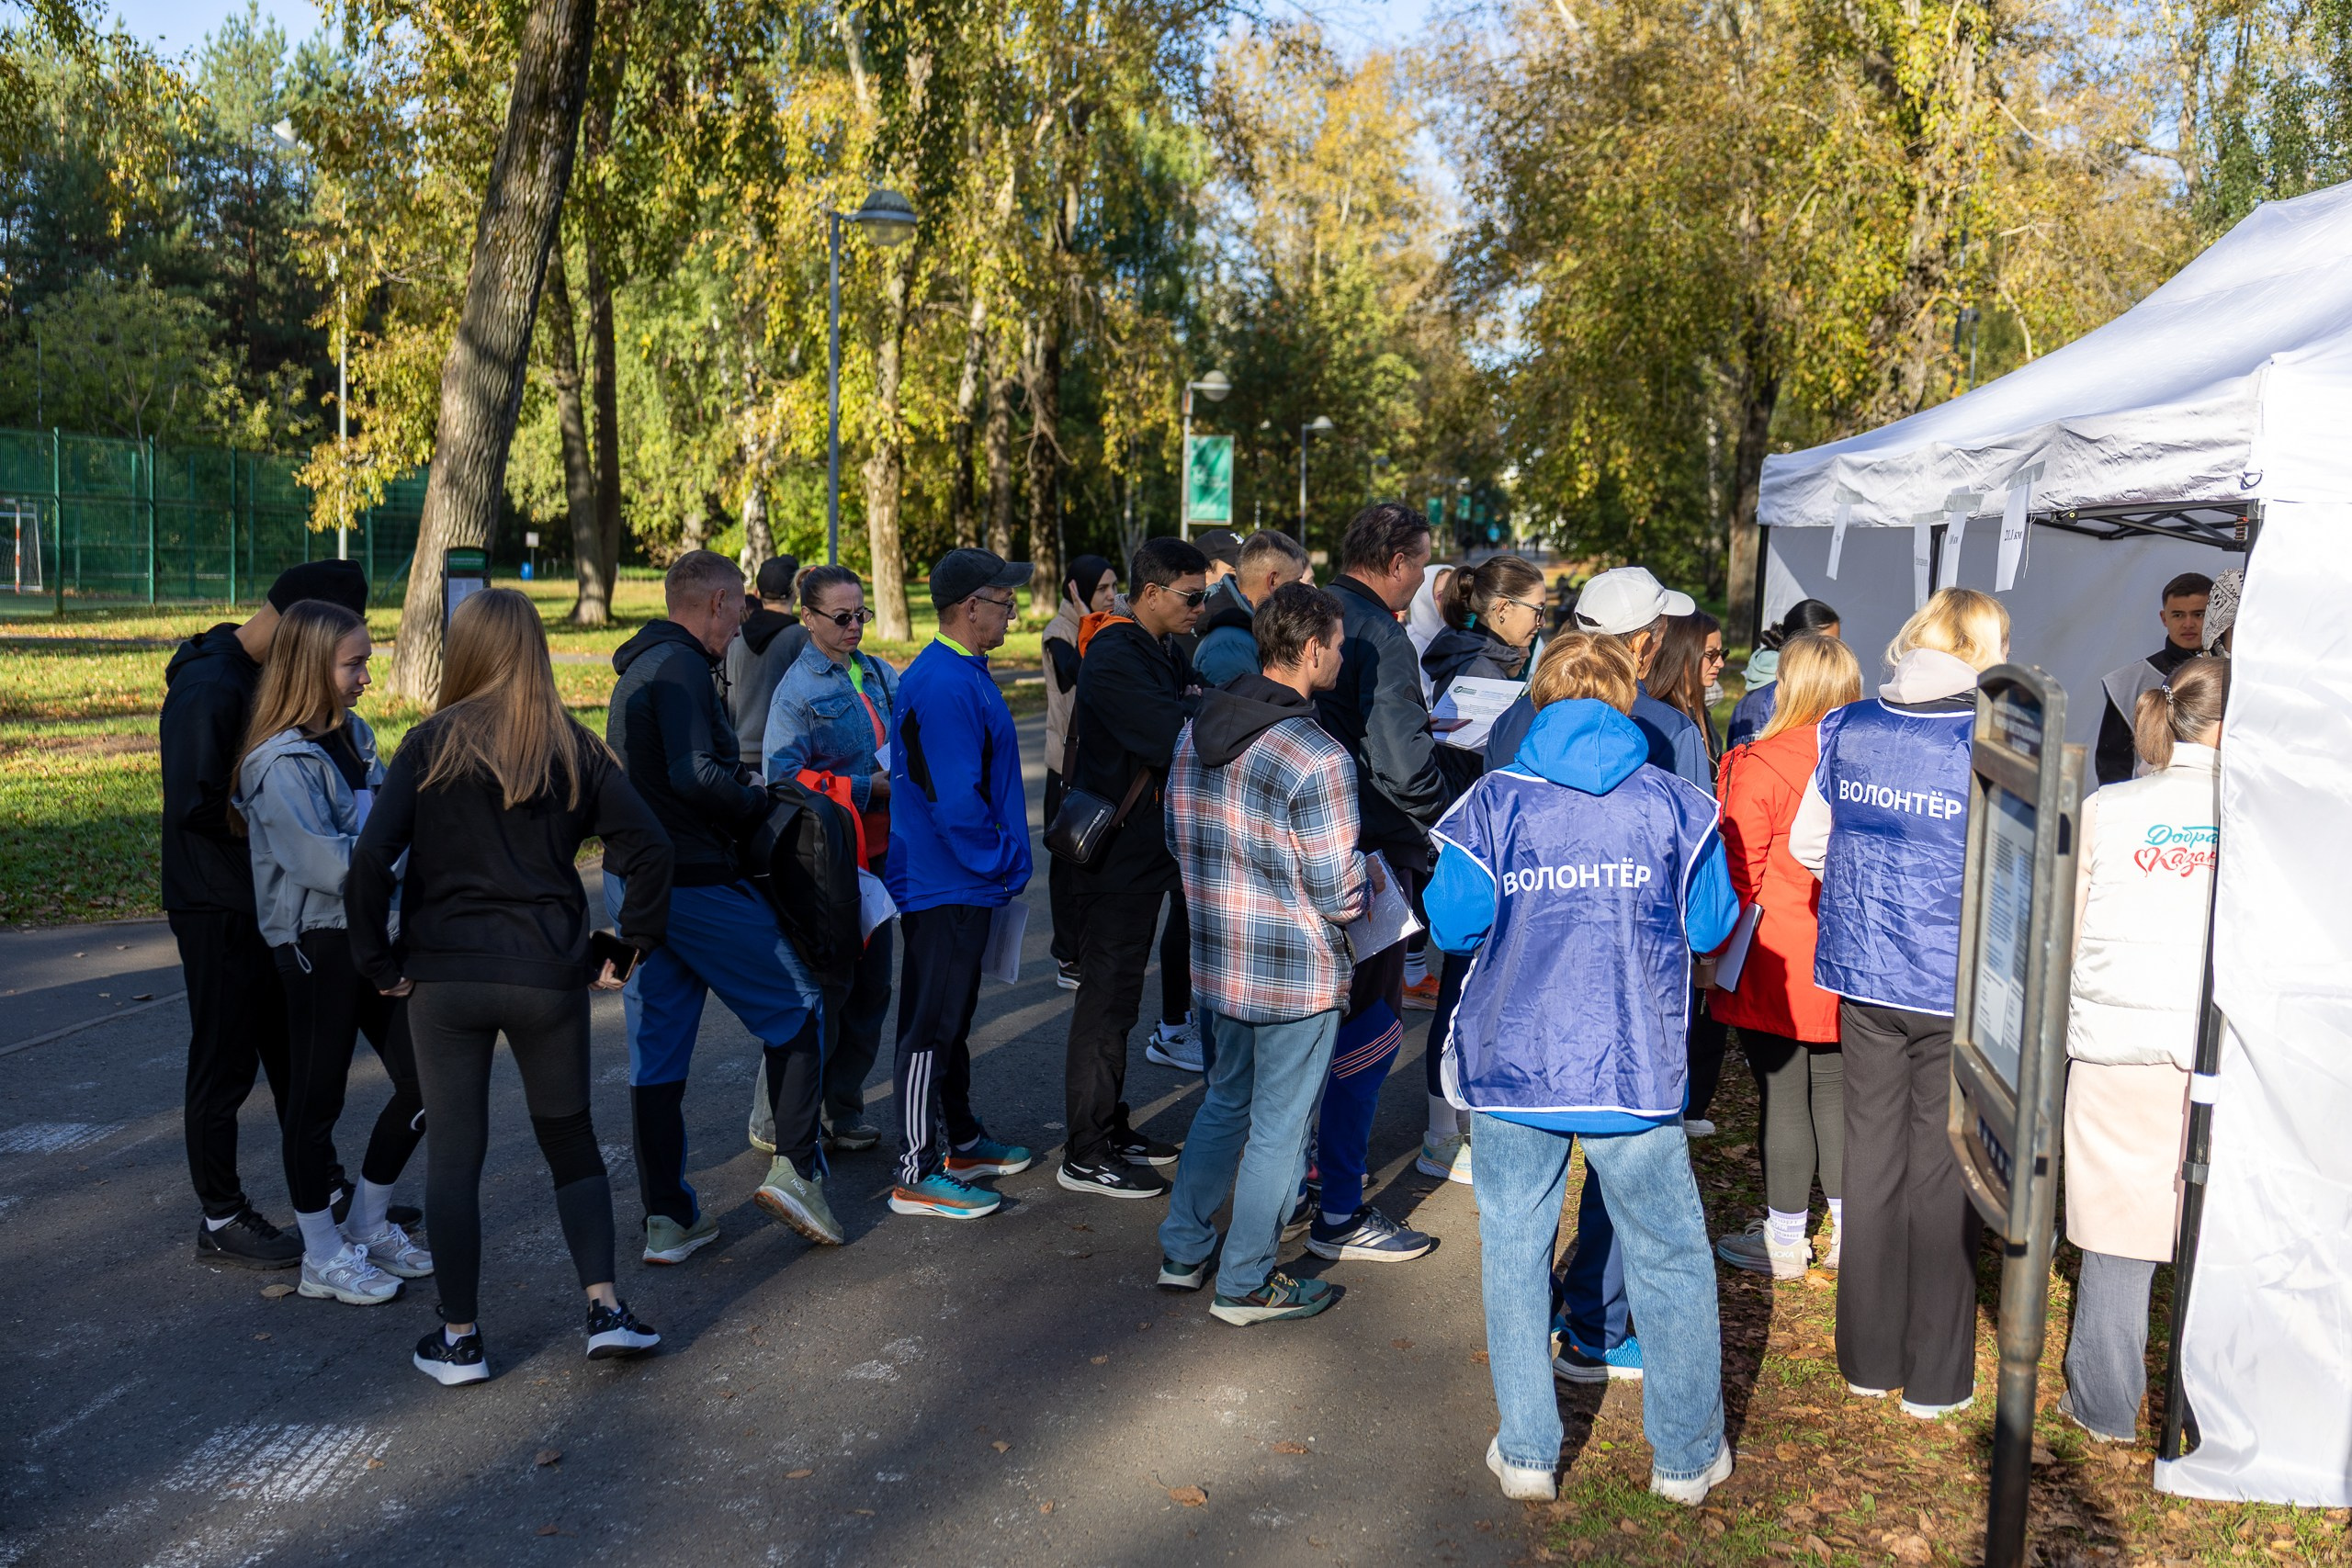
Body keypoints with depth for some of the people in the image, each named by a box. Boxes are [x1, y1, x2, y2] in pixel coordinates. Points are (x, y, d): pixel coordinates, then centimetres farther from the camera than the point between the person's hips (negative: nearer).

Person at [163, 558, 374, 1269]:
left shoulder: (265, 676, 8)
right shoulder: (209, 690, -22)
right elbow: (196, 808, -28)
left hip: (271, 901, 9)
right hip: (218, 908, -9)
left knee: (296, 1051, 18)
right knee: (225, 1062, 2)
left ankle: (328, 1191, 31)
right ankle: (220, 1221, 15)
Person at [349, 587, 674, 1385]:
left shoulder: (431, 745, -5)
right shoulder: (573, 747, 1)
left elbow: (371, 860, -13)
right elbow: (648, 847, -6)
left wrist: (379, 961, -3)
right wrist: (631, 948, 3)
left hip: (444, 978, -1)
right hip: (549, 978, 2)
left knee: (453, 1152, 9)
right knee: (570, 1141, 17)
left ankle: (459, 1339, 16)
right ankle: (606, 1310, 9)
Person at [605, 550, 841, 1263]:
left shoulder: (638, 669, 18)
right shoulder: (681, 668, -14)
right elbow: (696, 776, -25)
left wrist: (738, 779, 10)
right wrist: (760, 802, -10)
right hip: (694, 881, -9)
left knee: (655, 1049, 9)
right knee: (797, 1003, 5)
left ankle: (667, 1218, 15)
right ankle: (795, 1167, 0)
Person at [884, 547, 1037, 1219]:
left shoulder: (962, 673, 12)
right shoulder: (944, 686, -22)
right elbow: (956, 800, -25)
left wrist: (1004, 861, 16)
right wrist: (1006, 861, -14)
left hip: (964, 881, 11)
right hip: (945, 885, -11)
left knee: (952, 1018, 20)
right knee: (930, 1026, -3)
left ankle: (962, 1141, 33)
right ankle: (917, 1175, 4)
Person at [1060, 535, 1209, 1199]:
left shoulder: (1165, 652, 14)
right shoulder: (1115, 657, -18)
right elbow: (1174, 739, -27)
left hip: (1151, 843, 10)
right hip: (1118, 851, -10)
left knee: (1119, 991, 17)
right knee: (1107, 996, -3)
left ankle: (1111, 1129, 28)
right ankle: (1087, 1156, 6)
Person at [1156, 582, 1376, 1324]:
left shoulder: (1195, 731, 1)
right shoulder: (1317, 760, -23)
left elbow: (1179, 838, 13)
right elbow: (1338, 895, -19)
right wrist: (1371, 877, 2)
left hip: (1218, 958, 7)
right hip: (1297, 973, -7)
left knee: (1226, 1102, 24)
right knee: (1278, 1127, 8)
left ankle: (1183, 1251, 34)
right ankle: (1246, 1284, 21)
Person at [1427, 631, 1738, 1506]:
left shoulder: (1495, 802, -2)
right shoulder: (1670, 802, -1)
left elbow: (1452, 924, -1)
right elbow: (1710, 924, 4)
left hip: (1512, 1064, 0)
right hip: (1634, 1066, 0)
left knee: (1514, 1248, 14)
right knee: (1669, 1256, 14)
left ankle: (1526, 1451, 18)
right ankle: (1687, 1455, 25)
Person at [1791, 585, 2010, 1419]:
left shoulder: (1849, 728, 0)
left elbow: (1807, 842, 9)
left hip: (1864, 976, 4)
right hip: (1957, 986, -4)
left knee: (1871, 1159, 15)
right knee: (1942, 1173, 7)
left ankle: (1868, 1359, 25)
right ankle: (1934, 1380, 18)